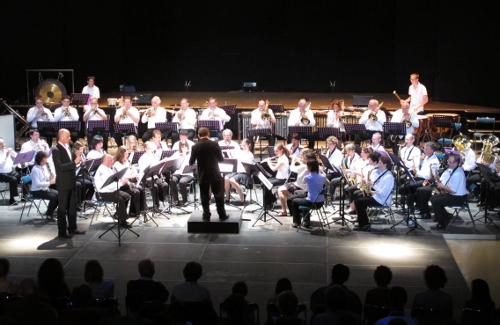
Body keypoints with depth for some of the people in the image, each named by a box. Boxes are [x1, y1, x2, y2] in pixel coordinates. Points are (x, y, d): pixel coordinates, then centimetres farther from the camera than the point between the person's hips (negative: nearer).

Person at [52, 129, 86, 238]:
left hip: (72, 181, 8)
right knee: (62, 207, 0)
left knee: (72, 206, 14)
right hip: (63, 183, -8)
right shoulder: (56, 150, -16)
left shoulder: (68, 146, 10)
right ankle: (62, 231, 7)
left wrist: (77, 161, -1)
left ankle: (72, 228, 24)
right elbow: (60, 167, -24)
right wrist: (74, 162, -27)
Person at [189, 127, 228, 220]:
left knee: (204, 196, 9)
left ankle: (206, 215, 11)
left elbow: (191, 162, -2)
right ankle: (222, 215, 12)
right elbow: (221, 159, 0)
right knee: (219, 195, 8)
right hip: (215, 174, 0)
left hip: (203, 175, 0)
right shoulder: (214, 145, -8)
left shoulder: (195, 147, -8)